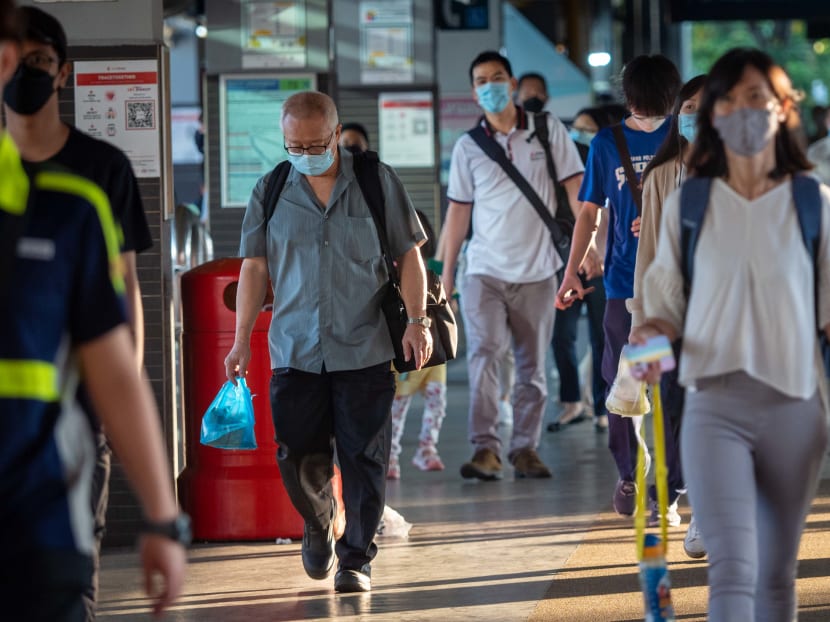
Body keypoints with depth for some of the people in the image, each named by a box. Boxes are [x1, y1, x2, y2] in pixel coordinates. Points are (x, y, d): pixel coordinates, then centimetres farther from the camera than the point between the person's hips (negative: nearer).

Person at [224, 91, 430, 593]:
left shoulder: (377, 182, 2)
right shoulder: (271, 190, 6)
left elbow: (409, 254, 6)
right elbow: (255, 268, 9)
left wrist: (418, 321, -3)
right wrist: (242, 339, 4)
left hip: (365, 349, -1)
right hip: (295, 350, 1)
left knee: (364, 458, -1)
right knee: (298, 456, -1)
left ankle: (357, 559, 10)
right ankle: (318, 523, 29)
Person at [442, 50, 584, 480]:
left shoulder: (548, 131, 3)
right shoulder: (467, 146, 6)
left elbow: (575, 186, 3)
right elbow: (458, 210, 10)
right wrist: (446, 272, 8)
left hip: (536, 270, 0)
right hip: (485, 268, 0)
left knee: (533, 366, 5)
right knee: (484, 353, -17)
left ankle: (525, 448, 13)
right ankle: (485, 449, -20)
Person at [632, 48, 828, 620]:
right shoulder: (686, 205, 4)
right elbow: (666, 302, 12)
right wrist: (657, 333, -10)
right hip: (715, 406, -1)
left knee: (777, 576, 11)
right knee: (732, 572, -13)